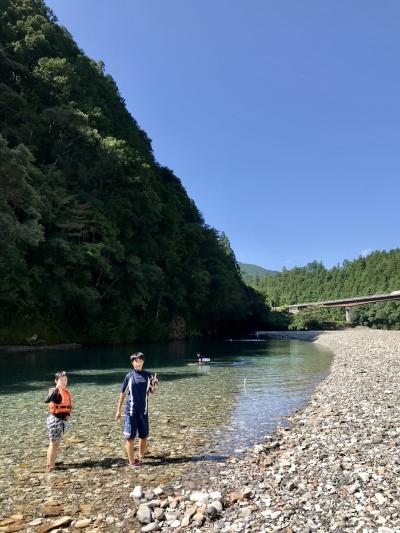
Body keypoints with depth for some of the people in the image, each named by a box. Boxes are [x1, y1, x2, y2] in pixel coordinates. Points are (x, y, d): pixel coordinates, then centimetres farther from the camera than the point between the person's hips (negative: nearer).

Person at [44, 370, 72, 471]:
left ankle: (51, 463, 35)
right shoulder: (55, 391, -19)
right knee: (54, 443, 2)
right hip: (55, 419, -9)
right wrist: (54, 390, -51)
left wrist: (68, 414, 9)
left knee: (56, 443, 20)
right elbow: (46, 400, -40)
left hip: (61, 420, 9)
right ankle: (51, 466, 13)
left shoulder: (66, 391, 7)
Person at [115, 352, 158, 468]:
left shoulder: (148, 375, 0)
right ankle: (131, 461, 15)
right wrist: (118, 410, 2)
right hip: (131, 411, -3)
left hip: (144, 411, 3)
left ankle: (141, 457, 30)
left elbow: (153, 391, 7)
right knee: (130, 437, 2)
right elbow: (122, 393, 1)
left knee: (144, 436, 12)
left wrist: (154, 386, -16)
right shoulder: (129, 376, -6)